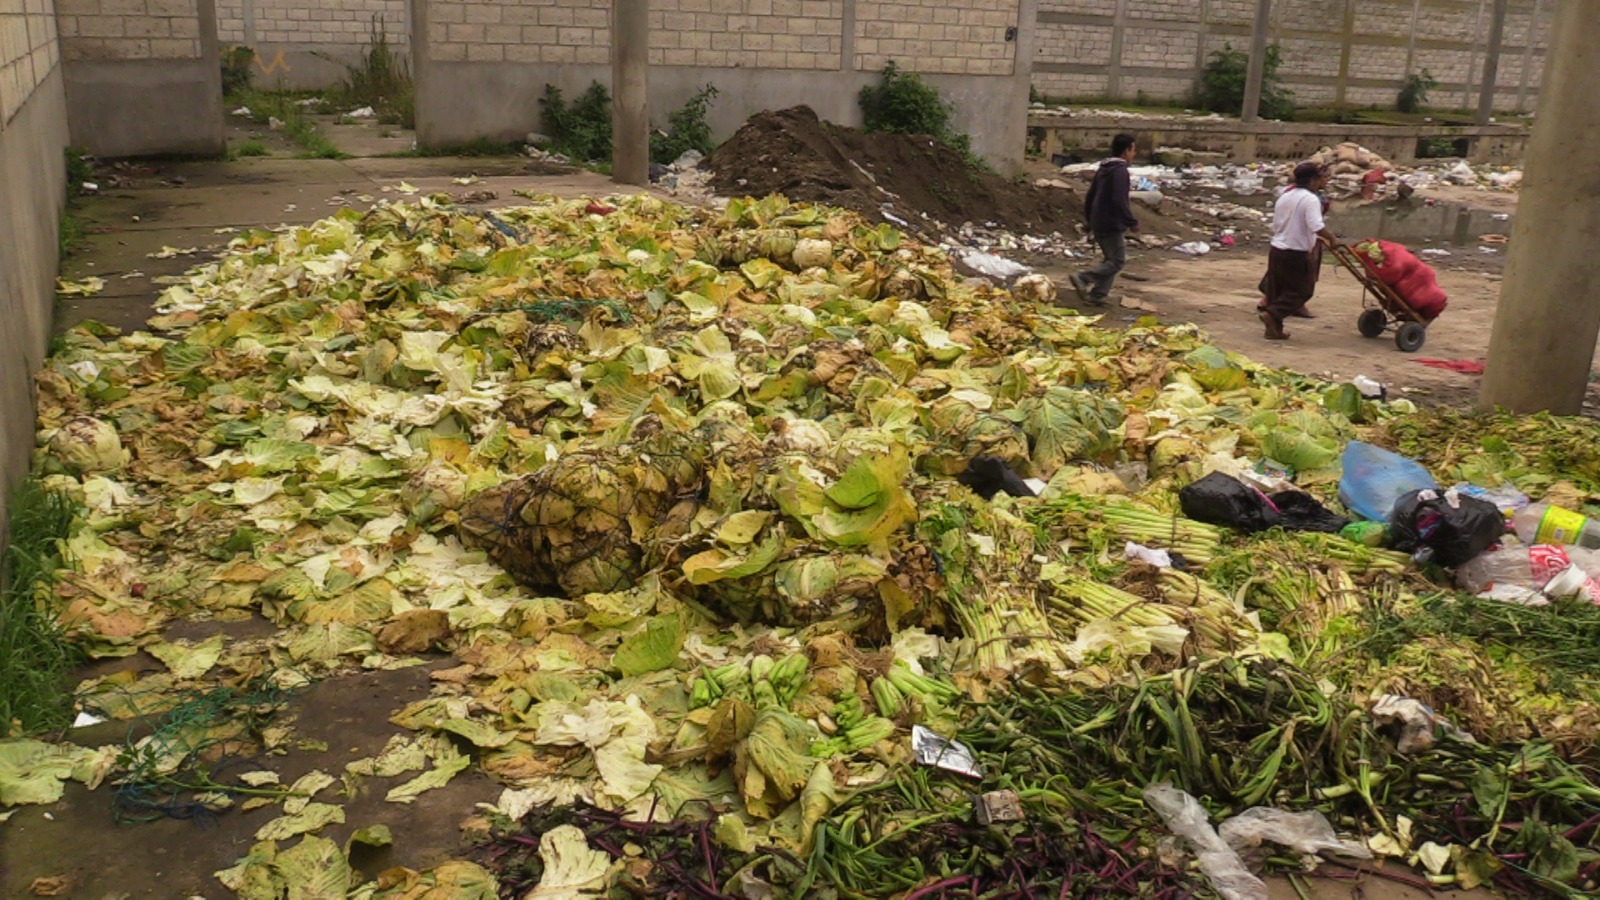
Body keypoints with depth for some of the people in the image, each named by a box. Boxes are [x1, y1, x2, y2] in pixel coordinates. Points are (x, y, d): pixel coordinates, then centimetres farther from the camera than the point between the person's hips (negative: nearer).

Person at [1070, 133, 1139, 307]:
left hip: (1098, 224, 9)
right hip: (1112, 225, -9)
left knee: (1111, 259, 16)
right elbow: (1119, 201, -23)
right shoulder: (1120, 171, -16)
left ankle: (1096, 296, 11)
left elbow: (1089, 197, 18)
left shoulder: (1102, 170, 13)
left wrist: (1090, 221, 26)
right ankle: (1082, 278, -15)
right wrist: (1132, 222, -17)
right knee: (1117, 261, -4)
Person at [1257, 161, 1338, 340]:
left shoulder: (1284, 197, 12)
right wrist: (1332, 239, -14)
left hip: (1276, 250, 7)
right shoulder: (1311, 199, -13)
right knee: (1302, 290, 5)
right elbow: (1317, 227, -28)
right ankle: (1271, 314, -12)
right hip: (1296, 254, -7)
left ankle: (1275, 328, 15)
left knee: (1276, 289, 13)